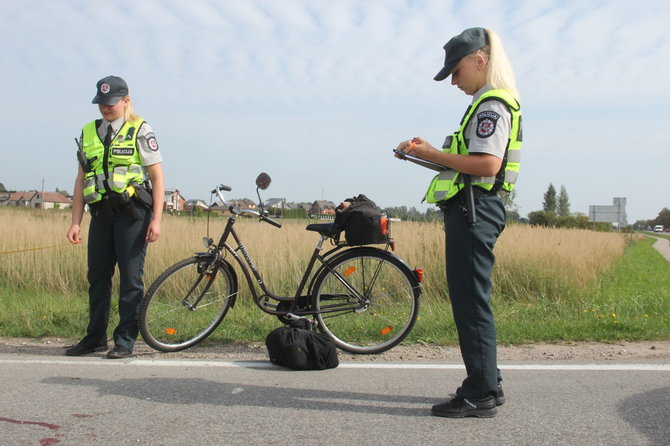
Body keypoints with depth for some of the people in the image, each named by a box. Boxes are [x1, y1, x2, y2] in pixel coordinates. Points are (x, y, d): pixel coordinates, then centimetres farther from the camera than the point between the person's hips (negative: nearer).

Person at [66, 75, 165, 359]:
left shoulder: (140, 130, 0)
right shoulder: (88, 133, 12)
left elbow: (157, 177, -4)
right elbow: (81, 180, 12)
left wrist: (156, 219, -11)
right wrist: (75, 222, 6)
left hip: (132, 213, -5)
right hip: (101, 213, 5)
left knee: (130, 277, -2)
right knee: (97, 277, 9)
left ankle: (125, 341, 6)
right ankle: (95, 337, 21)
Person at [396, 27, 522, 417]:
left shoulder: (491, 105, -11)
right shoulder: (490, 104, 22)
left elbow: (488, 164, -23)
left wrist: (432, 154, -16)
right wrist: (430, 153, 12)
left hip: (474, 209, -11)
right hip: (472, 210, 11)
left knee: (470, 301, -7)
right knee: (471, 299, 15)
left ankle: (481, 394, -2)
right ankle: (487, 384, 24)